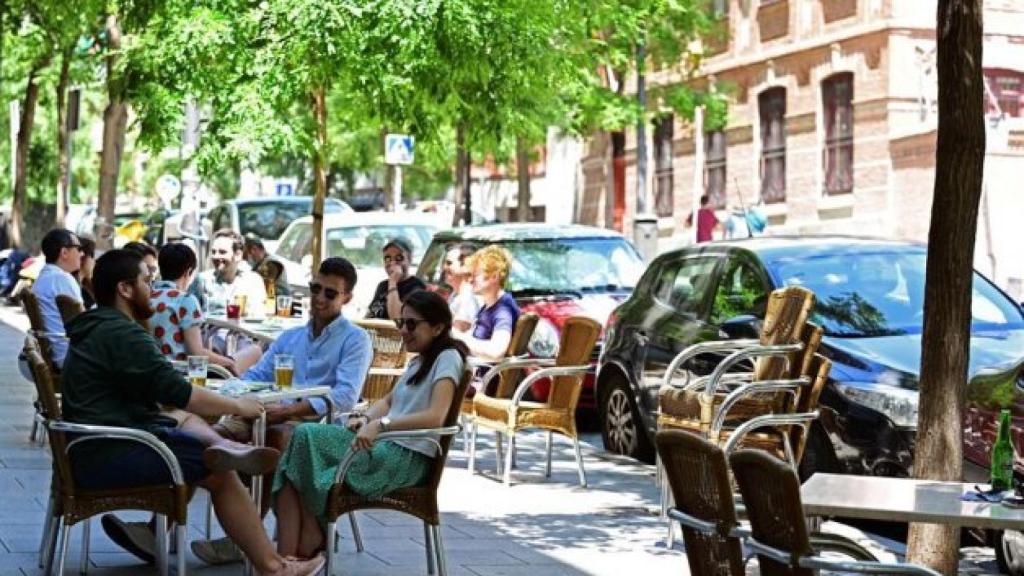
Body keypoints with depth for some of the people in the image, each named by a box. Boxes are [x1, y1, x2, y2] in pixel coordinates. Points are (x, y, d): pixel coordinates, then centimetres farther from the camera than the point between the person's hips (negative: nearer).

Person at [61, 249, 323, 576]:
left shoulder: (98, 327, 17)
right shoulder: (123, 334, -16)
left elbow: (155, 389, 25)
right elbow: (178, 392, -19)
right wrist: (238, 406, -7)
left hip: (92, 446, 11)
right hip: (106, 456, -11)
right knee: (220, 474, -12)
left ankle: (221, 447, -19)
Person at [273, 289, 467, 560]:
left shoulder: (447, 358, -7)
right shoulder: (419, 361, 22)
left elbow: (435, 416, -22)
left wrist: (380, 424, -30)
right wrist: (364, 418, 4)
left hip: (408, 458, -9)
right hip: (385, 446, 9)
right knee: (305, 434, -14)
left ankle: (311, 539, 2)